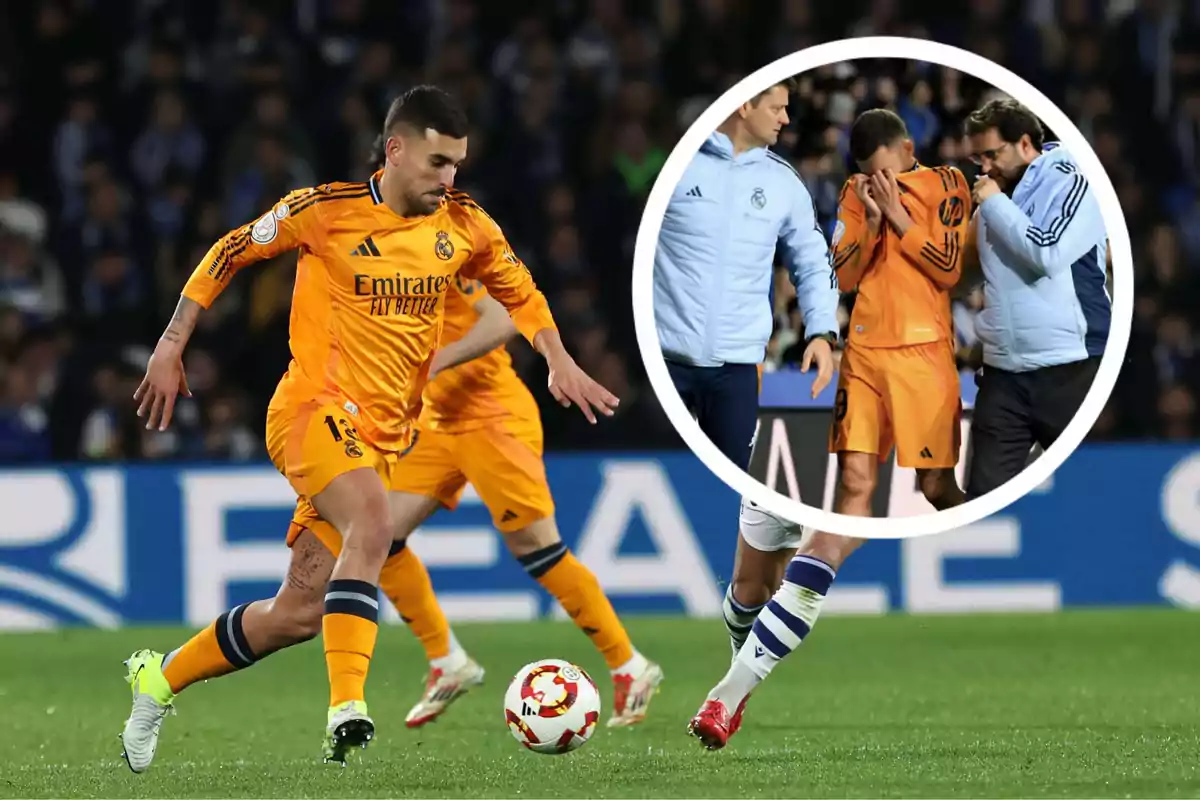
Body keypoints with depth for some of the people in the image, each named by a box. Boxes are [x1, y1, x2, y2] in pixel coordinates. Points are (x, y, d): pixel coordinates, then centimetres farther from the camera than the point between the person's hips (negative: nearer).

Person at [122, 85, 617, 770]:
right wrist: (171, 348, 4)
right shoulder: (324, 211, -8)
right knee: (376, 517, -36)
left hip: (388, 433, 6)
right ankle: (347, 708, -42)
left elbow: (520, 292, 21)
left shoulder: (464, 226, 5)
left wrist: (559, 362, 4)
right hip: (316, 407, -6)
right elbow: (230, 254, 5)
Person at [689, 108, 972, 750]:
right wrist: (869, 222, -9)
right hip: (864, 352, 3)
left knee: (936, 488, -3)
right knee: (854, 482, -4)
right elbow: (843, 277, 5)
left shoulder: (945, 187, 1)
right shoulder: (857, 194, 12)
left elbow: (948, 269, -8)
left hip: (922, 353, -3)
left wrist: (899, 216, -12)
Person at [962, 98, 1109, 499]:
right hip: (1003, 373, 6)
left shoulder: (1068, 183, -6)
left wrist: (995, 205, -11)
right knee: (986, 495, 2)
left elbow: (1048, 253, -21)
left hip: (1070, 370, -6)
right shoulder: (993, 198, 13)